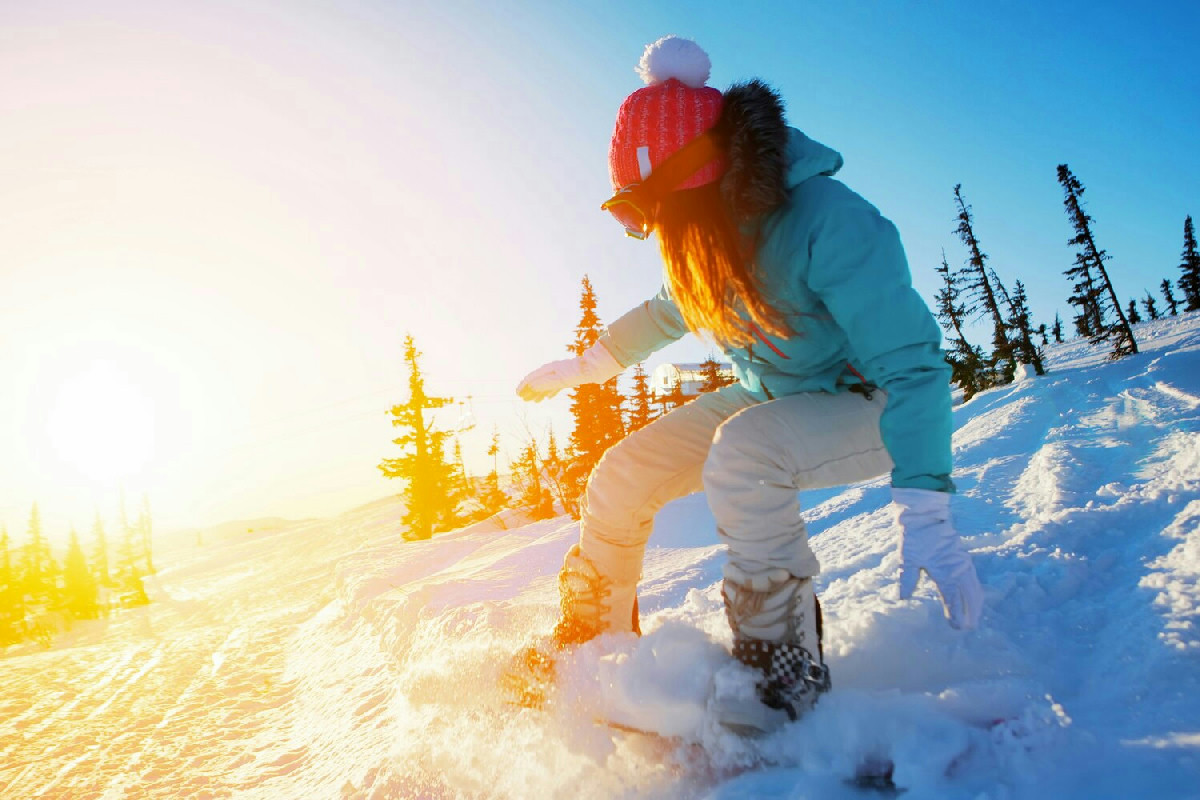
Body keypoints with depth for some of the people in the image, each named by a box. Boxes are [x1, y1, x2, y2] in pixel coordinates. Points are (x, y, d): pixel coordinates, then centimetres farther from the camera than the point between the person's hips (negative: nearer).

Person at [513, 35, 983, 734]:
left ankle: (788, 680, -20)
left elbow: (912, 365, -29)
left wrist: (927, 513, -37)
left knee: (738, 455, -37)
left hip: (868, 408, -6)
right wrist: (584, 366, 17)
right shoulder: (708, 238, -7)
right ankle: (589, 648, 15)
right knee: (622, 476, -5)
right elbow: (672, 309, 13)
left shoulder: (830, 225, -29)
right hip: (773, 399, 7)